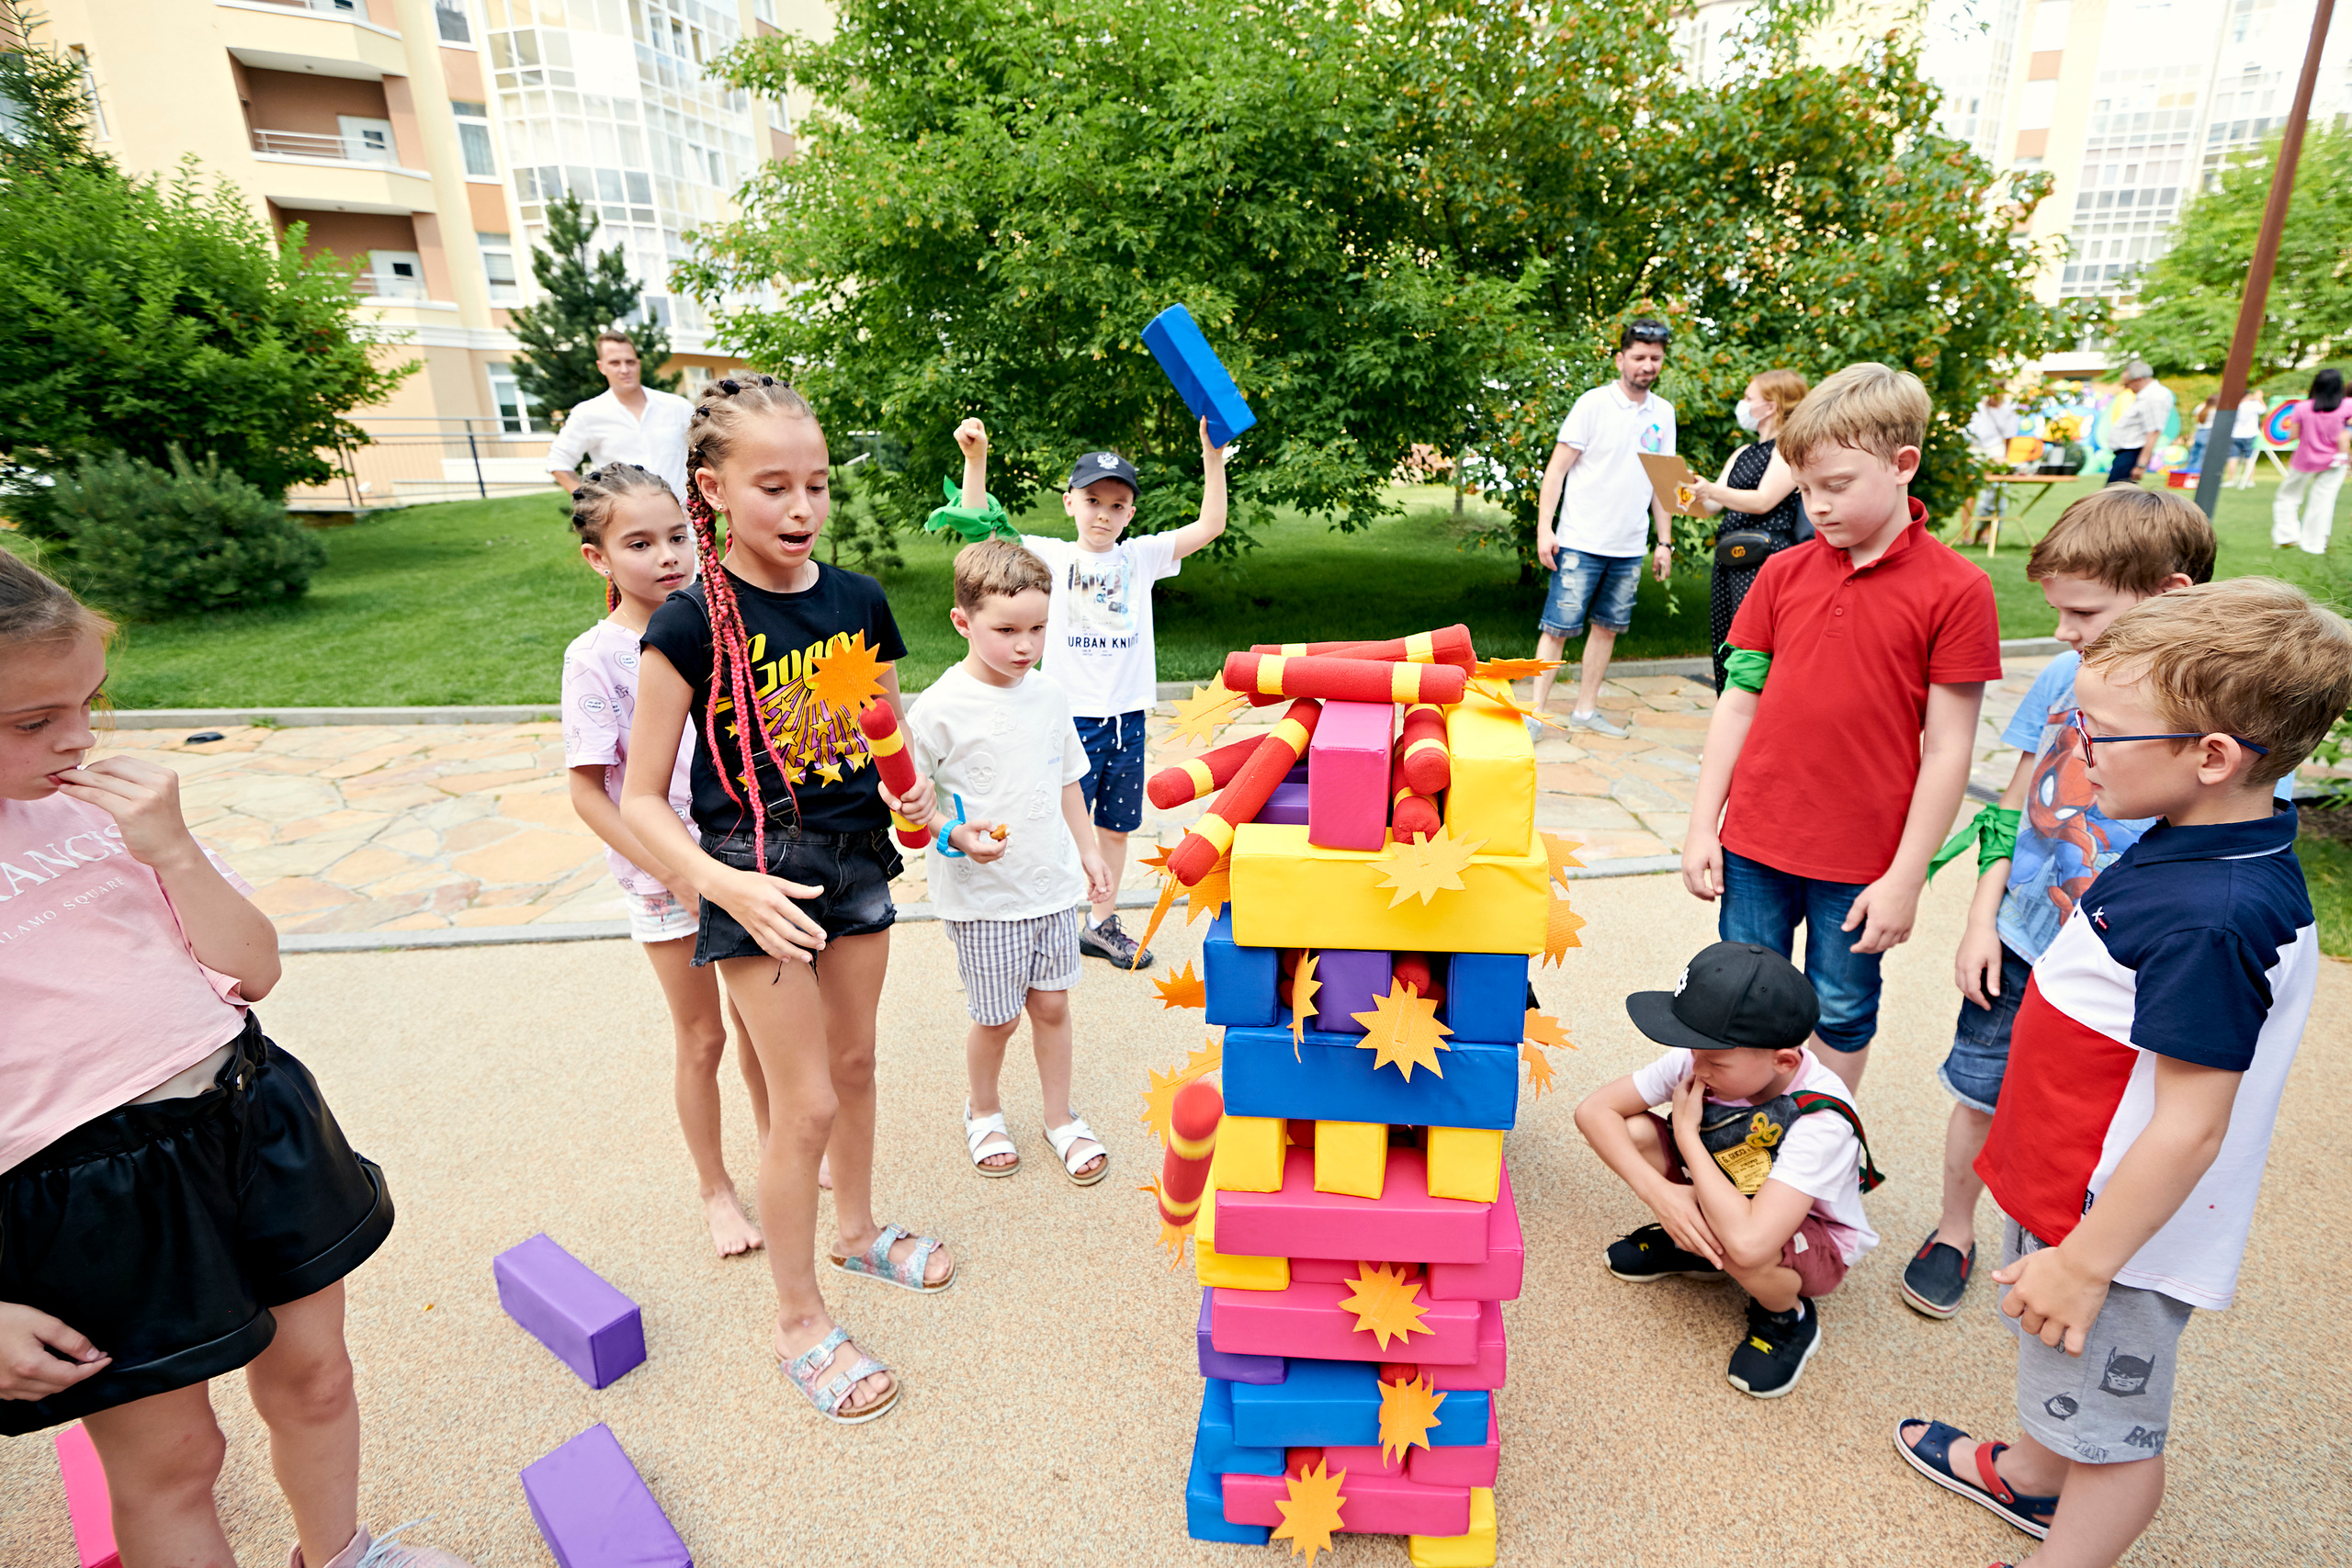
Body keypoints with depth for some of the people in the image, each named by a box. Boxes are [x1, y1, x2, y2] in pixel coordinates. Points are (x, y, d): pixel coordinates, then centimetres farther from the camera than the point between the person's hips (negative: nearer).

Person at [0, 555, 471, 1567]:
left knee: (311, 1375, 20)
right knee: (167, 1454, 11)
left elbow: (253, 970, 3)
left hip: (257, 1118, 5)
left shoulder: (104, 802, 2)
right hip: (85, 1190, -4)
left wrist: (172, 849, -12)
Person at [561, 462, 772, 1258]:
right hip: (666, 877, -4)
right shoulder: (596, 657, -15)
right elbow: (588, 790, -13)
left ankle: (773, 1140, 42)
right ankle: (714, 1186, 32)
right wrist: (677, 873, -18)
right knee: (702, 1037, 10)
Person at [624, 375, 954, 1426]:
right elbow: (640, 799, -12)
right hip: (757, 873, -5)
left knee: (853, 1062, 21)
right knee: (806, 1103, 2)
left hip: (857, 856, 5)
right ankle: (799, 1319, 25)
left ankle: (856, 1230, 47)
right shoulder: (692, 625, -15)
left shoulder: (858, 600, -1)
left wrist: (911, 792, -7)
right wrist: (723, 885, -25)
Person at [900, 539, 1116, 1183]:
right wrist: (956, 835, -24)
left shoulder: (1050, 696, 2)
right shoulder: (939, 708, -15)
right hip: (981, 895, -4)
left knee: (1052, 1004, 13)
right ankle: (983, 1112, 36)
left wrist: (1087, 849, 15)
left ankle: (1061, 1117, 34)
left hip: (1053, 885, 4)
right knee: (997, 1017, 8)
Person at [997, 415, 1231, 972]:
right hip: (1070, 717, -3)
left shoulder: (1141, 557, 5)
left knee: (1115, 826, 15)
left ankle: (1102, 924, 31)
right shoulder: (1050, 557, -1)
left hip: (1127, 717, 3)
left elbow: (1211, 524, -1)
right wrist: (976, 457, -21)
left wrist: (1212, 452, -10)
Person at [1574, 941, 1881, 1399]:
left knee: (1742, 1252, -39)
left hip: (1813, 1240, -5)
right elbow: (1594, 1109, -17)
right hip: (1715, 1205, 5)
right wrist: (1658, 1191, -30)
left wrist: (1687, 1134, -35)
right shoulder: (1699, 1058, -22)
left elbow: (1748, 1242, -48)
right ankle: (1686, 1247, 10)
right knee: (1633, 1133, -20)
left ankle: (1788, 1318, -1)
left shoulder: (1822, 1122, -37)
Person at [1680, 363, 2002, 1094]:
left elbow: (1946, 751, -8)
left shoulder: (1955, 589, -9)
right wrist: (1701, 828, 2)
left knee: (1841, 1016, 15)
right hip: (1754, 845, 3)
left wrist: (1905, 878, -9)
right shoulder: (1783, 574, 1)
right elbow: (1737, 704, 5)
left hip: (1862, 862, -2)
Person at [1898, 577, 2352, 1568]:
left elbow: (2191, 1126, -28)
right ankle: (2030, 1479, 55)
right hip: (2063, 1182, 10)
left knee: (2111, 1424, 14)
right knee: (2050, 1361, 31)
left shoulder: (2213, 923, -33)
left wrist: (2084, 1261, -20)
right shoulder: (2191, 844, -2)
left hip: (2118, 1225, -10)